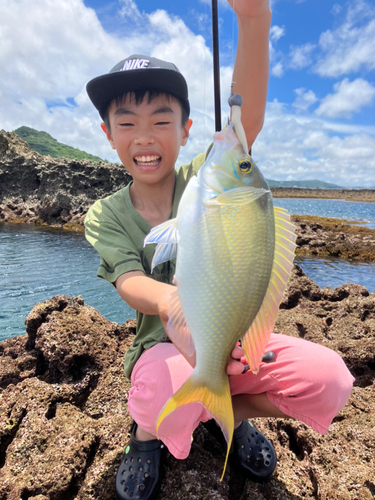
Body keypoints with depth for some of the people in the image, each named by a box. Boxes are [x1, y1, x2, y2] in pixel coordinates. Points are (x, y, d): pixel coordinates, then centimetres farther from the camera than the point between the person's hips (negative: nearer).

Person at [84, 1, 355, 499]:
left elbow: (247, 121, -22)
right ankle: (147, 430, 4)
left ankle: (226, 410, 10)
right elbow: (129, 281, -19)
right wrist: (170, 301, -42)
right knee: (175, 383, -36)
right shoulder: (105, 216, -4)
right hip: (163, 348, -1)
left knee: (330, 379, -20)